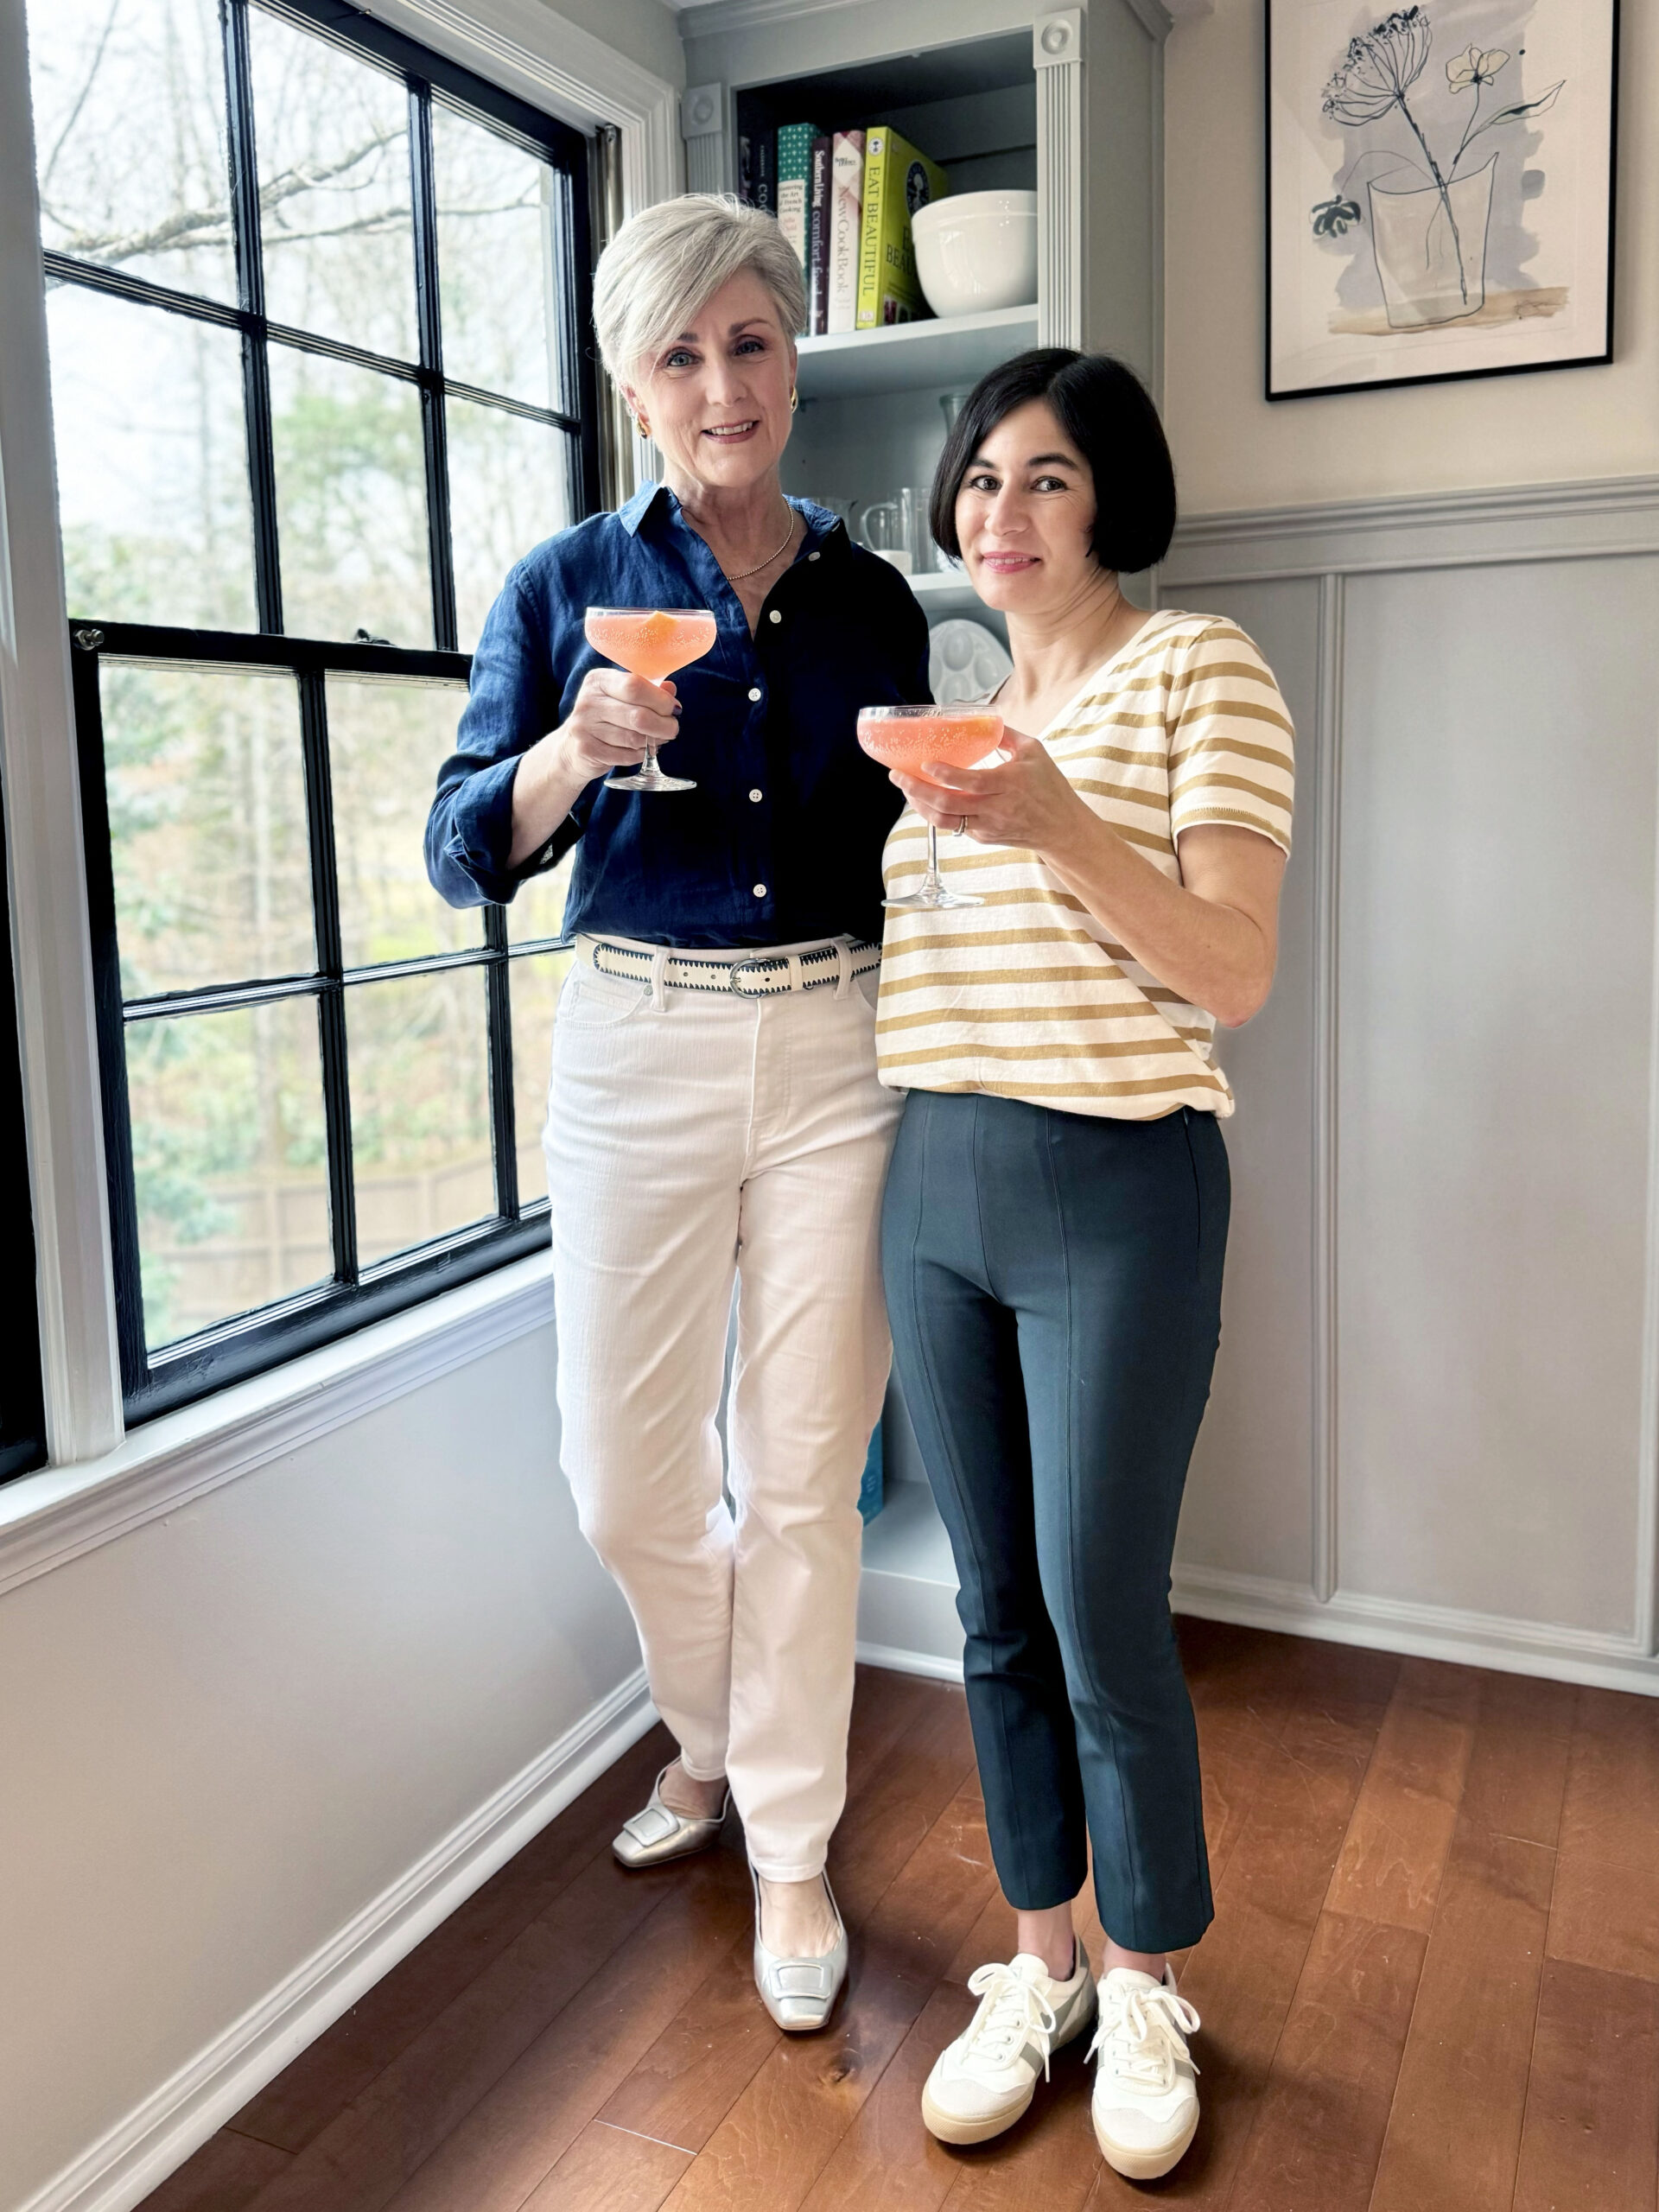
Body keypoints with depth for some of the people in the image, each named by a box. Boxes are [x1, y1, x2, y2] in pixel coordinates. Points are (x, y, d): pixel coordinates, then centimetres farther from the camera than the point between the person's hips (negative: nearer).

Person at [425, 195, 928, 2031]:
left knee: (802, 1472, 6)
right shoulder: (567, 583, 3)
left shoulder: (870, 601, 8)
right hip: (637, 1051, 0)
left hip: (837, 1051, 1)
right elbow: (462, 856, -2)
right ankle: (716, 1734, 39)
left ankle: (789, 1844, 25)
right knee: (625, 1480, 6)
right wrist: (576, 751, -21)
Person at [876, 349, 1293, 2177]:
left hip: (1115, 1195, -5)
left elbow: (1233, 973, -14)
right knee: (997, 1610, 12)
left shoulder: (1199, 668, -3)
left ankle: (1145, 1989, 27)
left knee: (1102, 1618, 1)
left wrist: (1058, 825, -24)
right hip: (934, 1182, 6)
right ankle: (1038, 1960, 32)